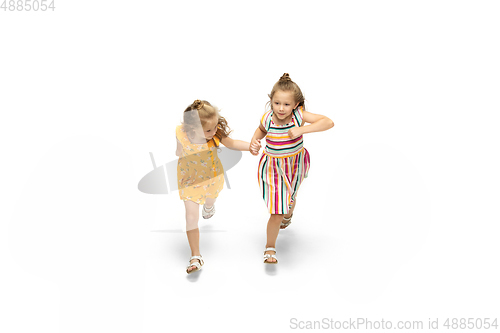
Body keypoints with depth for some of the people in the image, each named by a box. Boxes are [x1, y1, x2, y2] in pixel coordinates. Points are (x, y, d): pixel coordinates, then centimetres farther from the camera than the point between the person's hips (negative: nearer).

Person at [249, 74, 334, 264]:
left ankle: (288, 214, 69)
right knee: (277, 214, -8)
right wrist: (254, 141, -14)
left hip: (295, 165, 2)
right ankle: (270, 248, 15)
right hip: (273, 167, -2)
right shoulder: (267, 119, -19)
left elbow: (328, 122, -29)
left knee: (290, 198, 31)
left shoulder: (299, 116, -22)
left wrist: (302, 130, -38)